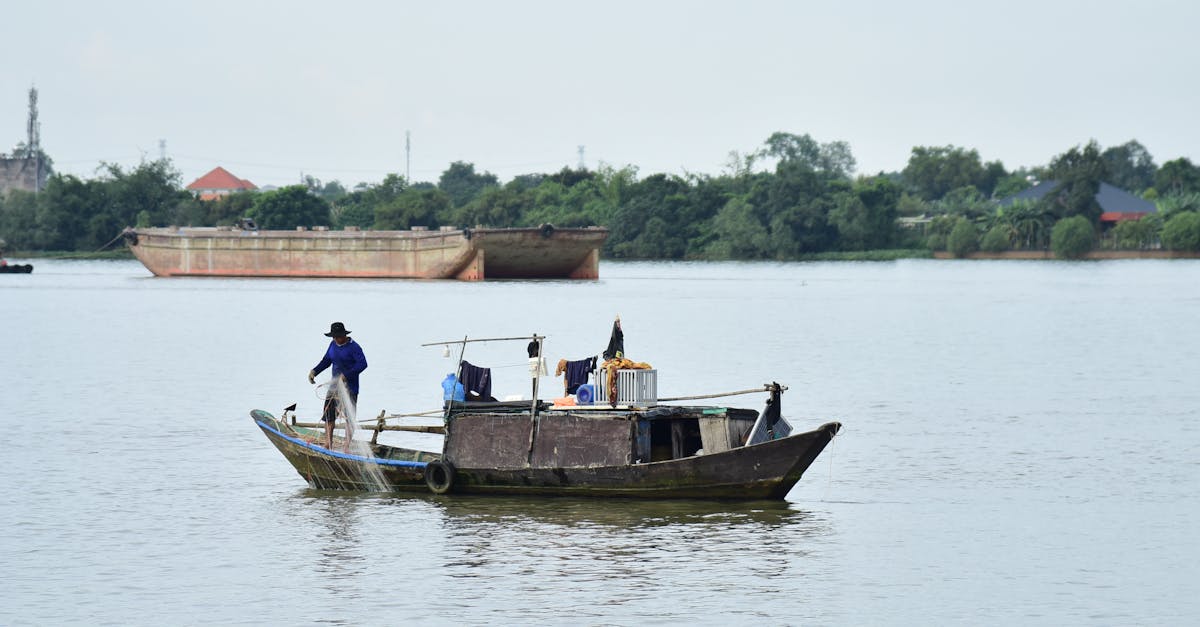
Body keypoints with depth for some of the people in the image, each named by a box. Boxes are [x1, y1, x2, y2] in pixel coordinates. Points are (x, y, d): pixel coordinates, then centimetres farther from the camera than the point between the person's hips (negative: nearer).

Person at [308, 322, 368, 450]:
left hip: (350, 387, -7)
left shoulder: (353, 347, -13)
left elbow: (362, 364, -23)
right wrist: (314, 371, 4)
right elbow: (326, 361, 20)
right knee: (329, 415, 5)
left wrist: (346, 375, -29)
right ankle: (328, 444, 13)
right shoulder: (333, 345, 9)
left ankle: (347, 447, 0)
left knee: (349, 417, -3)